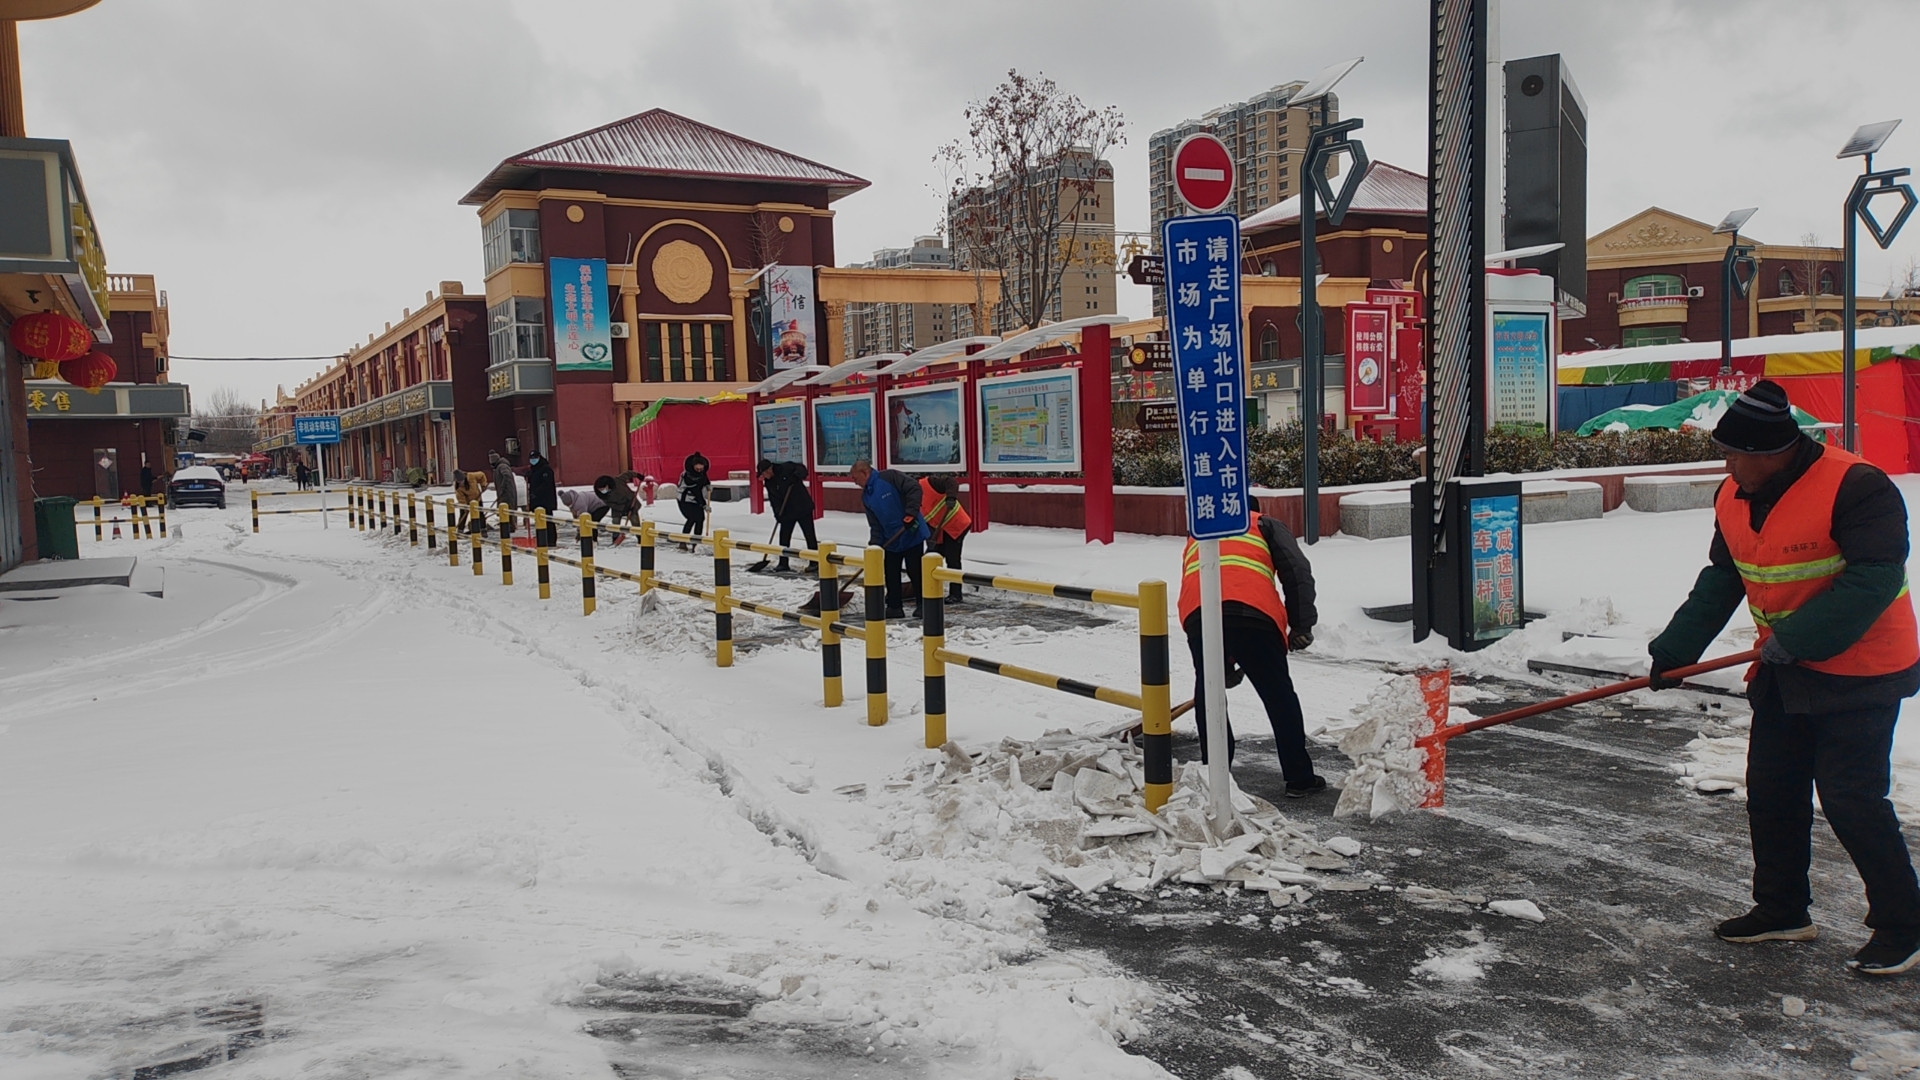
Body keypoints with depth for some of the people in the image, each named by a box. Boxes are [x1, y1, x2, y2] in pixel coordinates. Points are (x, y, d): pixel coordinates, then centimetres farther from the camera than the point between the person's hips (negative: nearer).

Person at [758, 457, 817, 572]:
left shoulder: (786, 468, -12)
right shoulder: (769, 483, 3)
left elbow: (802, 469, -15)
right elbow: (774, 499, -4)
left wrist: (795, 477, -34)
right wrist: (778, 513, -18)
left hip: (803, 507, -6)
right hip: (787, 511, 6)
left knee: (809, 535, 0)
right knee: (784, 537, 4)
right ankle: (783, 564, 11)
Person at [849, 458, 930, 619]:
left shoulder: (890, 477, -14)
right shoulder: (866, 496, 8)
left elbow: (914, 489, -21)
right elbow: (874, 524, 6)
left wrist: (911, 513, -28)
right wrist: (875, 544, -7)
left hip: (912, 534, -7)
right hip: (891, 540, 7)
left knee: (915, 571, 0)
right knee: (891, 574, 7)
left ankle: (922, 605, 12)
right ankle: (894, 606, 16)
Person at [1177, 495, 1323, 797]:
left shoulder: (1197, 537, 39)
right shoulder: (1266, 525, 27)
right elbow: (1297, 571, 9)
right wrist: (1301, 625, 7)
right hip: (1252, 613, -3)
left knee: (1208, 694, 20)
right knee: (1279, 695, 10)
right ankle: (1299, 778, 17)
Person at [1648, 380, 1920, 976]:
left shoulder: (1854, 487, -22)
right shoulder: (1734, 499, 2)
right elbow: (1719, 584, 8)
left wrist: (1796, 637, -28)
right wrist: (1674, 652, 3)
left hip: (1860, 671, -8)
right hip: (1785, 670, 8)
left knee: (1850, 797, -7)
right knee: (1771, 790, 11)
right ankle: (1782, 909, 27)